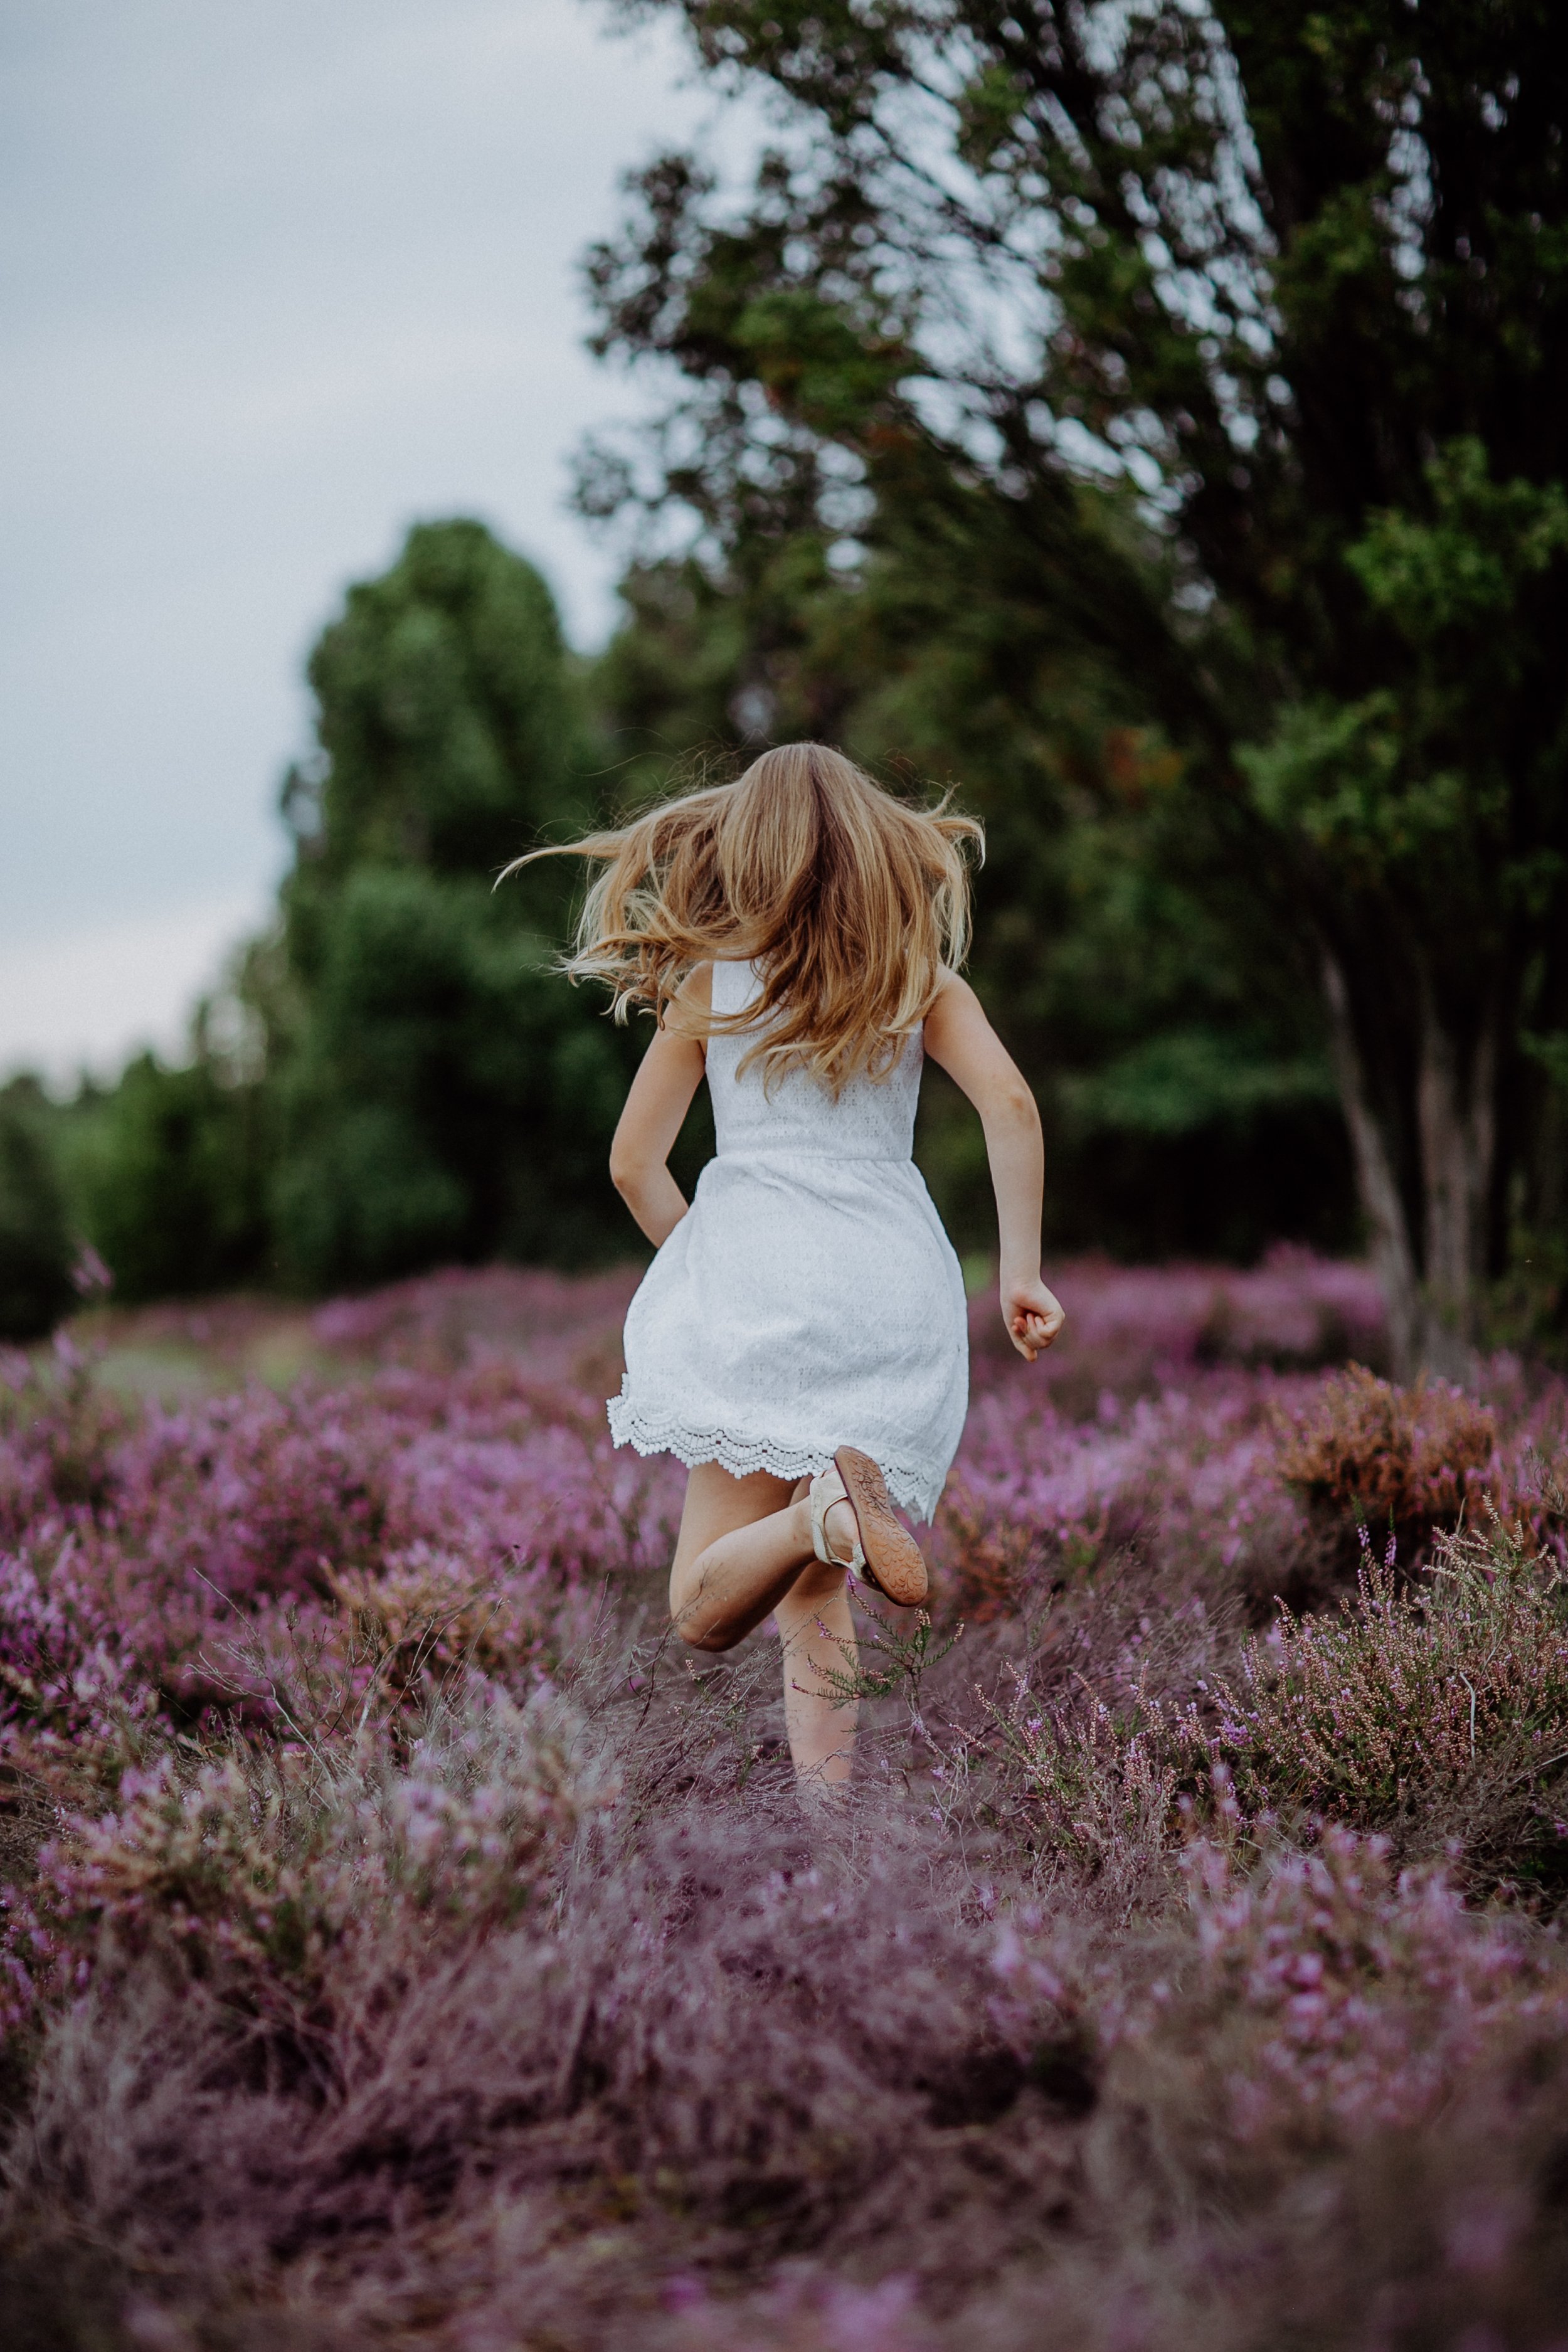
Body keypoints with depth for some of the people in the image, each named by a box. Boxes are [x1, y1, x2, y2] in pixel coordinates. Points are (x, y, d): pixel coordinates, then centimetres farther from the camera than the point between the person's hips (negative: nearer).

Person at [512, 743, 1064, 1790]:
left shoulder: (712, 979, 8)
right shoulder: (920, 974, 10)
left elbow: (634, 1164, 7)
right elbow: (1010, 1102, -6)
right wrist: (1023, 1272, -3)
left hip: (760, 1272, -2)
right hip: (898, 1282, 2)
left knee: (705, 1612, -4)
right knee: (816, 1595, 13)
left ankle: (827, 1512, -33)